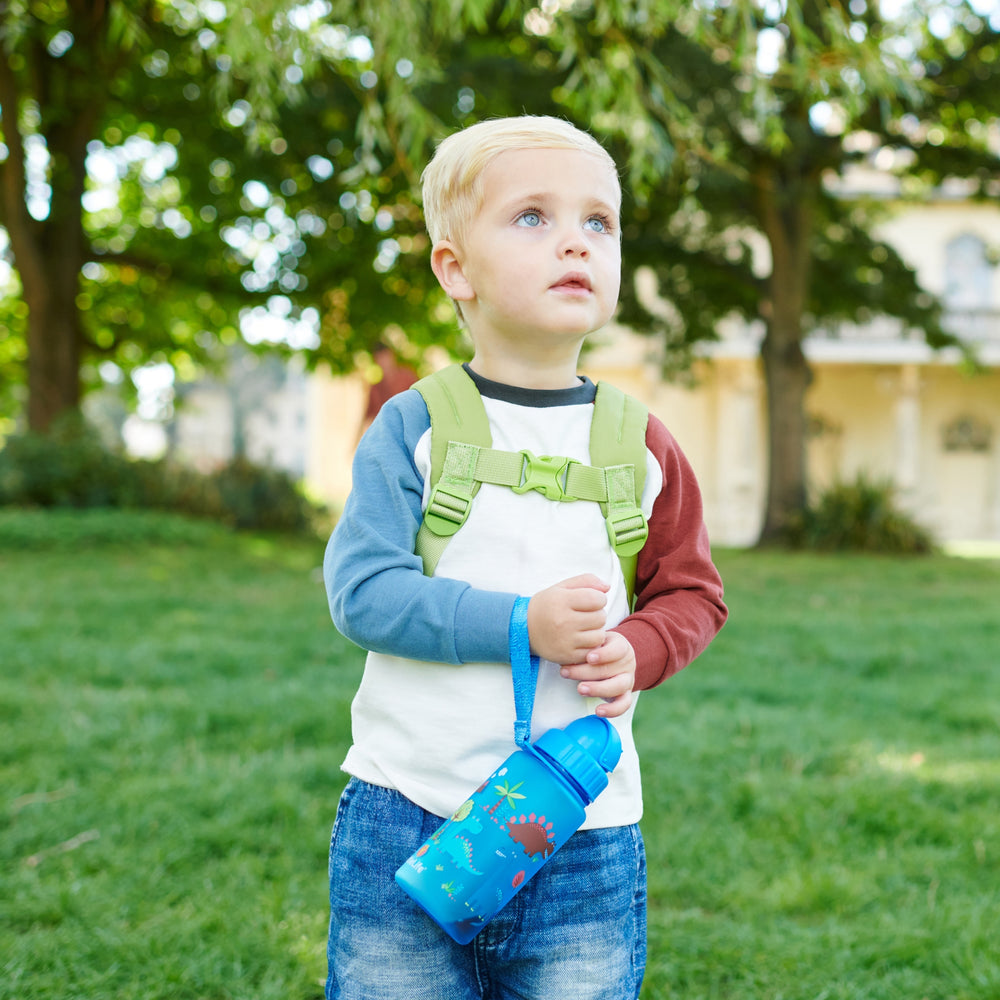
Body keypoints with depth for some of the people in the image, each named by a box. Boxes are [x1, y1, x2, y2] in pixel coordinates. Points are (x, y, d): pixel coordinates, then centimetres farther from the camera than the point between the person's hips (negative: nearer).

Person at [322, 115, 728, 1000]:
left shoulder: (641, 446, 4)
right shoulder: (414, 428, -5)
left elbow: (693, 593, 11)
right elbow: (360, 591, -12)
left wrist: (637, 650, -11)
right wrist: (522, 625, -19)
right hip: (407, 819, -2)